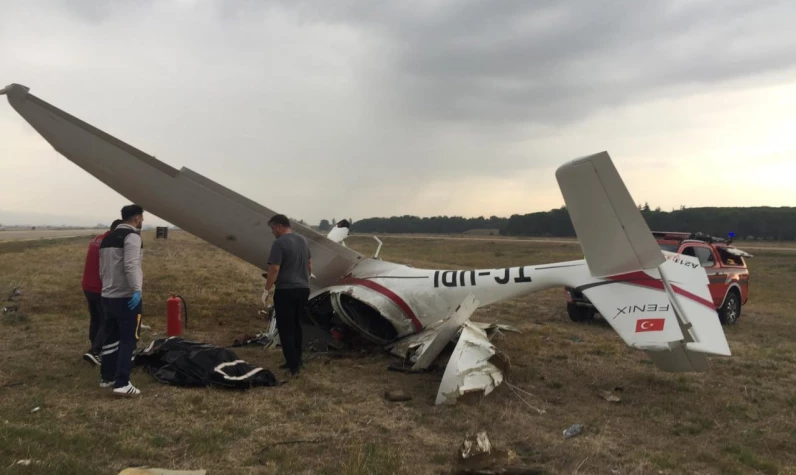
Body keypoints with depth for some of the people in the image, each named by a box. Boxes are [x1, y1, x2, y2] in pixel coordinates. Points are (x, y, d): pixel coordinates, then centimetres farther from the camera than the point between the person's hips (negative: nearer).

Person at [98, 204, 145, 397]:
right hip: (126, 297, -9)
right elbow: (131, 265, -25)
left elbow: (102, 268, 21)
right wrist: (136, 290, -31)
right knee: (129, 339, -6)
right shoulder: (132, 236, -12)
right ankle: (122, 383, -9)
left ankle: (106, 377, 27)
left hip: (107, 296, 9)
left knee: (111, 338, 18)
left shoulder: (108, 238, 17)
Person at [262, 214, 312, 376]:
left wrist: (267, 290, -8)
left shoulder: (279, 243, -14)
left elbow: (274, 269, -18)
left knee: (285, 329, 0)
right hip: (303, 289, 8)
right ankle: (297, 361, 23)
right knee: (296, 326, 17)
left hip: (286, 291, -8)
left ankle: (293, 366, -2)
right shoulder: (303, 240, 11)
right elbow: (309, 265, 18)